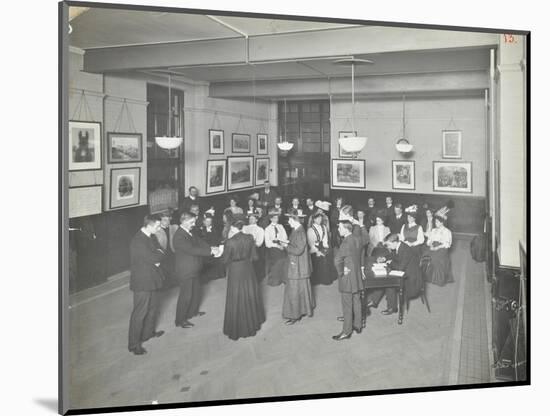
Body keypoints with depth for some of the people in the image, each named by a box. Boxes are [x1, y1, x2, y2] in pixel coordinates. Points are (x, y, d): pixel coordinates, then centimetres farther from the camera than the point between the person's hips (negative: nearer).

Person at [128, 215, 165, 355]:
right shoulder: (138, 241, -23)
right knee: (139, 313, -2)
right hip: (142, 282, -9)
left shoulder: (148, 238, 8)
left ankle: (149, 332, 41)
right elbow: (153, 258, -25)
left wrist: (157, 257, -11)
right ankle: (134, 344, 7)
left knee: (153, 307, 22)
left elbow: (158, 254, 11)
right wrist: (159, 253, -6)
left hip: (152, 279, 10)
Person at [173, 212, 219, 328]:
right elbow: (192, 250, -30)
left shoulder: (189, 232, 4)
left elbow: (199, 242, 5)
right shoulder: (179, 236, -26)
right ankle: (180, 320, 14)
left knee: (196, 291, 23)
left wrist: (211, 248, -12)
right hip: (186, 271, -9)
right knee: (186, 295, 1)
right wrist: (210, 251, -29)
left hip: (194, 269, 10)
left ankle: (193, 311, 43)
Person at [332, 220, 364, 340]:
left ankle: (346, 331, 7)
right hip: (357, 276, 8)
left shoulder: (346, 243, -23)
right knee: (356, 302, 18)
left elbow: (337, 260, -31)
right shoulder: (357, 240, 5)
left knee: (347, 305, 0)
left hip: (347, 277, -8)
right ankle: (358, 325, 29)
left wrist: (341, 272, -18)